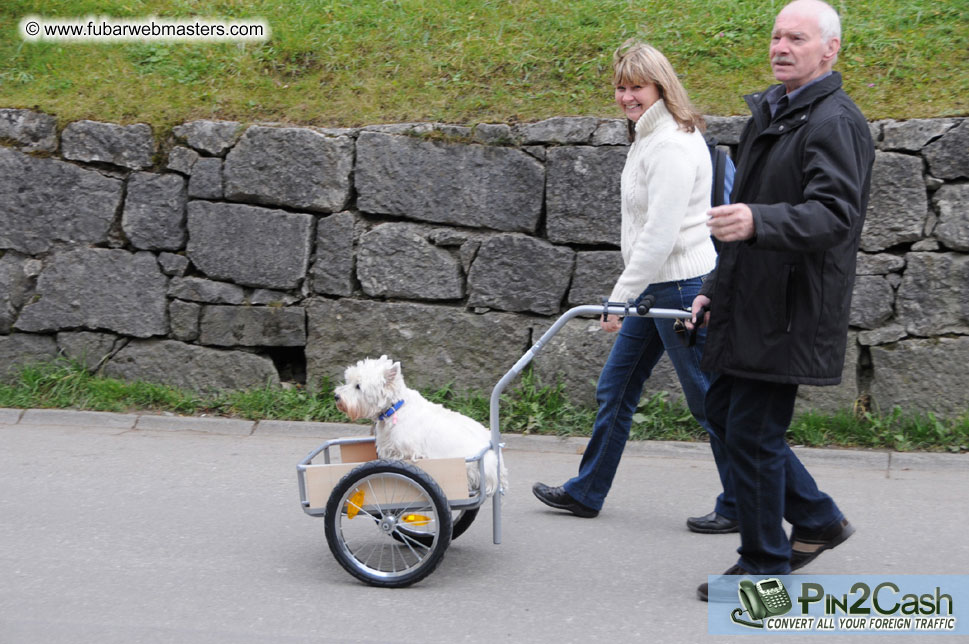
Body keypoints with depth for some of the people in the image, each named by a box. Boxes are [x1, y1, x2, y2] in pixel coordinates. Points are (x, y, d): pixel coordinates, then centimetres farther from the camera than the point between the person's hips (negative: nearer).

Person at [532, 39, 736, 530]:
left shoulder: (672, 144, -19)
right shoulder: (647, 136, 13)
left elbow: (660, 234, -23)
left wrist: (619, 296, -20)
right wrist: (626, 295, 20)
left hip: (683, 286, -10)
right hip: (657, 286, 10)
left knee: (708, 400, -1)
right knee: (614, 390, 16)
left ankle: (741, 506, 11)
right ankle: (586, 492, 27)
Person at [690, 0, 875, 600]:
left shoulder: (835, 122, -14)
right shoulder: (772, 112, 18)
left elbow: (835, 213, -28)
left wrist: (758, 222, -45)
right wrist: (716, 287, 23)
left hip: (788, 312, -10)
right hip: (748, 304, 10)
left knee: (753, 432, -5)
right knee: (723, 412, 16)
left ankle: (765, 568, 10)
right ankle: (818, 519, 27)